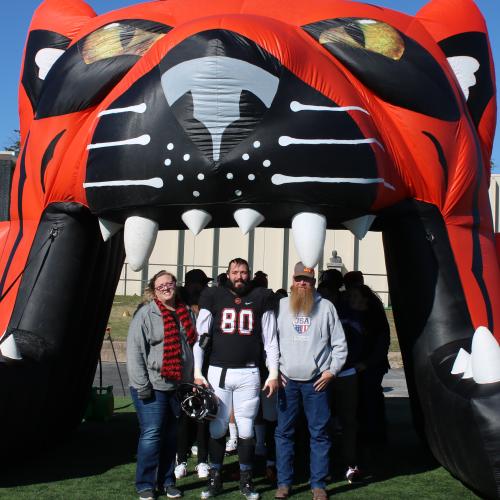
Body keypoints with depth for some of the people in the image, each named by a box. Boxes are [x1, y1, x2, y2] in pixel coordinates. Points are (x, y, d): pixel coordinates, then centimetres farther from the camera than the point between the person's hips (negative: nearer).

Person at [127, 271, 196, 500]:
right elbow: (134, 351, -13)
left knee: (170, 436, 13)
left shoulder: (185, 314, 11)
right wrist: (142, 386, -17)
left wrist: (191, 381, 16)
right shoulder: (145, 315, -8)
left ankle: (167, 481, 25)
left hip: (178, 387, 6)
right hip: (153, 387, -5)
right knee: (151, 435, -3)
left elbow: (191, 347, 20)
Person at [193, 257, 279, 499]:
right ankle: (215, 478, 19)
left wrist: (273, 373, 1)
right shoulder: (214, 297, 4)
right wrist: (197, 372, -2)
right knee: (217, 427, 6)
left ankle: (246, 480, 19)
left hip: (248, 373, 0)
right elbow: (200, 336, 4)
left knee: (246, 429, 5)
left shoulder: (260, 299, 5)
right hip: (218, 372, 0)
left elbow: (270, 339, 7)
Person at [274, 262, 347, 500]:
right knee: (284, 432, 5)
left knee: (319, 433, 2)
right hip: (286, 380, 1)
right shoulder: (281, 305, 7)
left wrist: (332, 370, -1)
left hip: (317, 381, -1)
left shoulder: (326, 306, 4)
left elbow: (339, 343, 6)